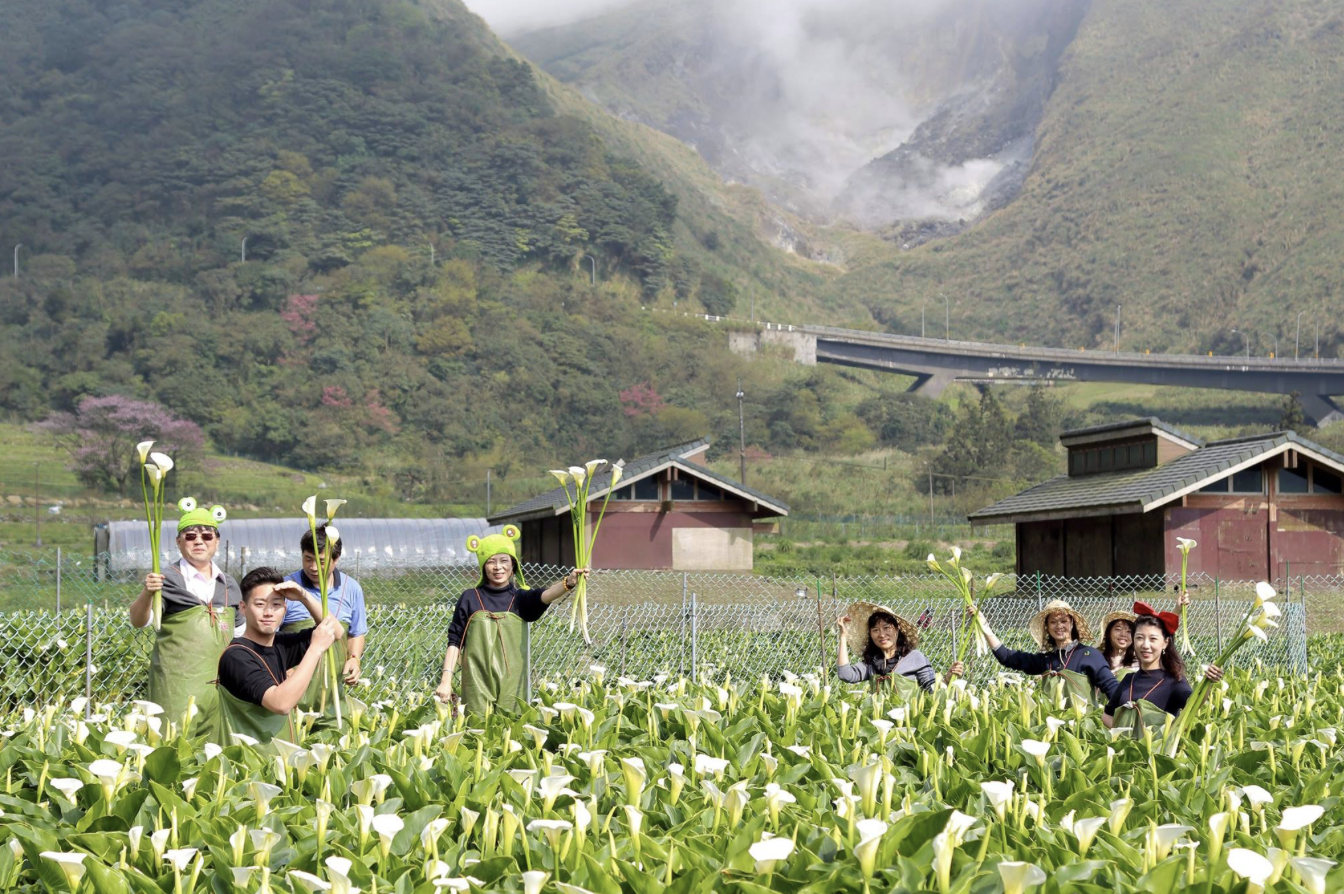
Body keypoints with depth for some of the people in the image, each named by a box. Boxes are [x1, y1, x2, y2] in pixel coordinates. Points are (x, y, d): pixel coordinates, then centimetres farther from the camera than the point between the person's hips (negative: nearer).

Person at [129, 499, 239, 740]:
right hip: (178, 685, -5)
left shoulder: (229, 585, 13)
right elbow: (138, 621, -16)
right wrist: (147, 593, -34)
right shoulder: (168, 579, -4)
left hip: (220, 684, 5)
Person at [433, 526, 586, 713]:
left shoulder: (520, 599, 6)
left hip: (511, 686, 1)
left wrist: (568, 582, -35)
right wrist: (446, 680, -2)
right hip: (477, 687, -1)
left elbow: (544, 596, -15)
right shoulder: (470, 598, 5)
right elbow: (455, 641, 6)